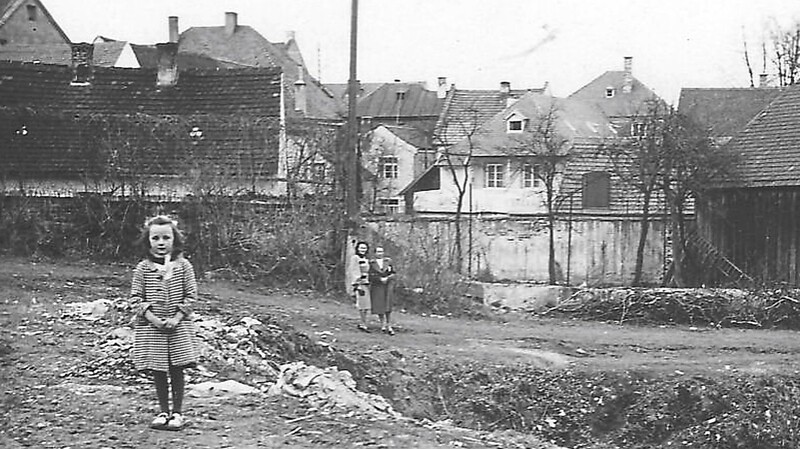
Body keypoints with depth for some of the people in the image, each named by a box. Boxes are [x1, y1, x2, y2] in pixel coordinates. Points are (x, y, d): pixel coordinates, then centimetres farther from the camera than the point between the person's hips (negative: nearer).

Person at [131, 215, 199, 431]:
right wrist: (152, 318, -13)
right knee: (158, 372, 7)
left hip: (178, 326, 0)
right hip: (151, 326, 1)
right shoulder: (142, 269, 0)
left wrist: (177, 318, -12)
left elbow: (190, 295, -1)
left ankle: (177, 412, 13)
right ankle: (163, 412, 18)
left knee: (176, 370, 3)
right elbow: (136, 298, -1)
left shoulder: (183, 266, 0)